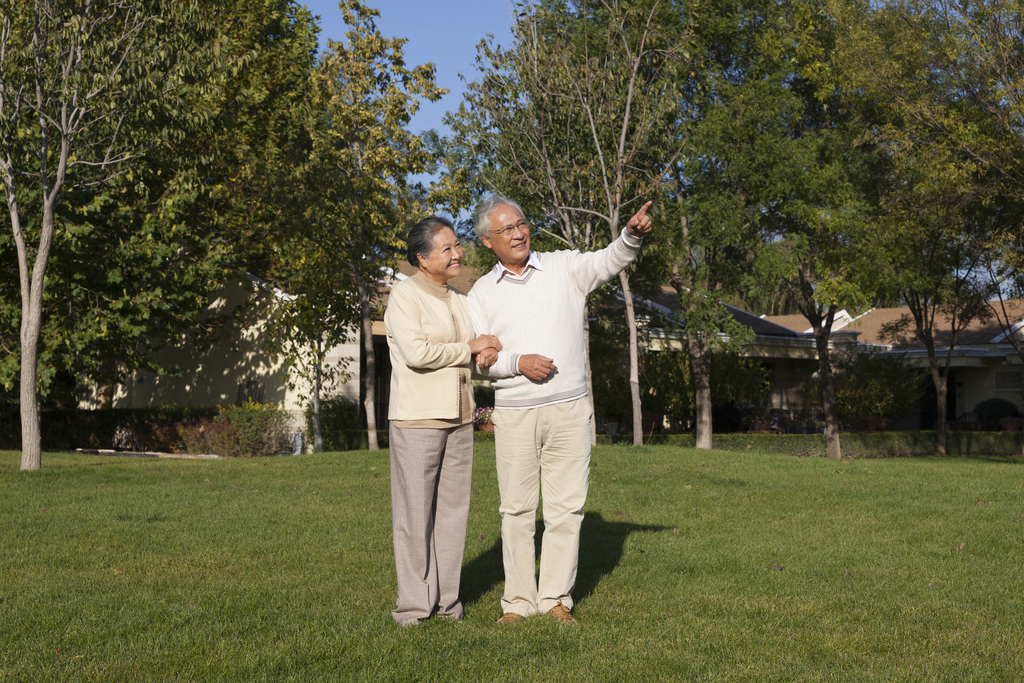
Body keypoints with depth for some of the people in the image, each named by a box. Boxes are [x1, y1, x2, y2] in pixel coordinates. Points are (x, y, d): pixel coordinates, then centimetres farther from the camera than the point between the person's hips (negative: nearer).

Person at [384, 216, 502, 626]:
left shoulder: (459, 301, 16)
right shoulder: (404, 295, -6)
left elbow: (480, 351, 20)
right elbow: (416, 352, -18)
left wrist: (488, 355, -5)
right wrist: (470, 348, -8)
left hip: (459, 418, 7)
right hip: (417, 418, -7)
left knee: (453, 506, 8)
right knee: (416, 511, -3)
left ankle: (446, 599, 16)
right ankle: (414, 603, 5)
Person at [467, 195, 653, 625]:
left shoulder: (563, 268, 4)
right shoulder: (482, 292, 6)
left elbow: (608, 262, -11)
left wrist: (632, 235, -31)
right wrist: (517, 362, -14)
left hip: (569, 410, 0)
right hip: (513, 415, 1)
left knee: (566, 507, 2)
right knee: (517, 509, 4)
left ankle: (556, 598, 12)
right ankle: (519, 601, 13)